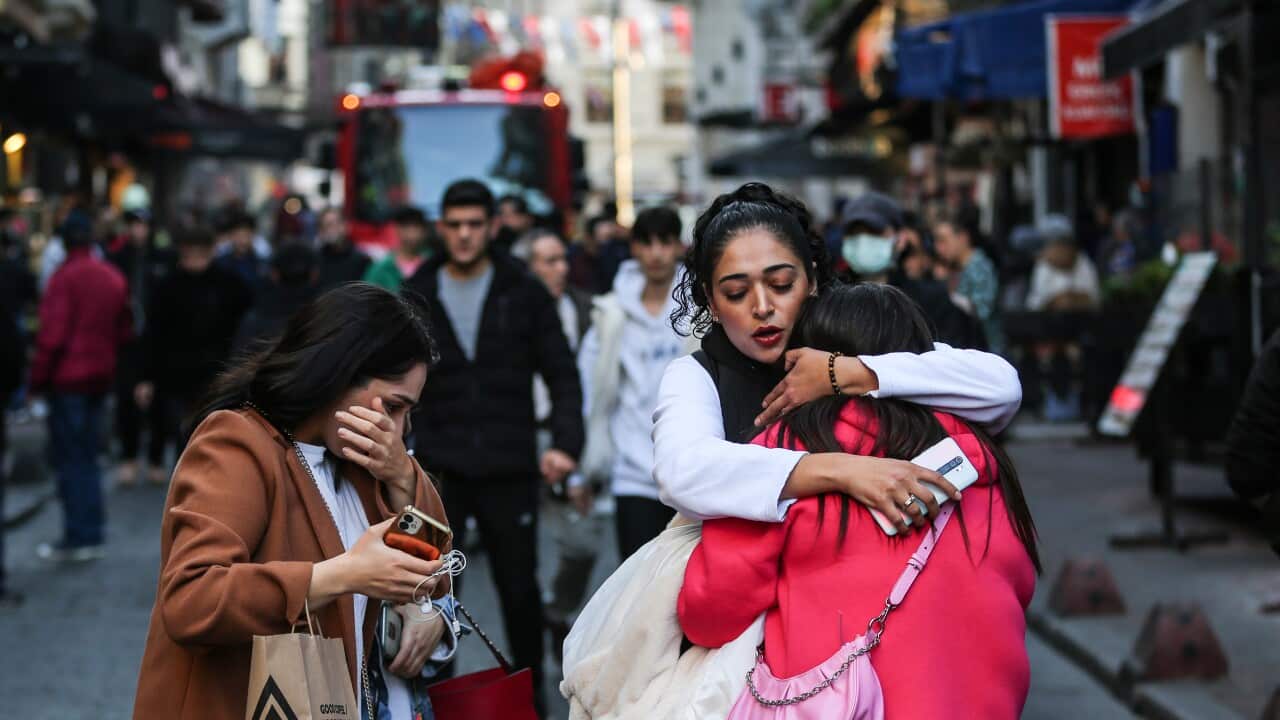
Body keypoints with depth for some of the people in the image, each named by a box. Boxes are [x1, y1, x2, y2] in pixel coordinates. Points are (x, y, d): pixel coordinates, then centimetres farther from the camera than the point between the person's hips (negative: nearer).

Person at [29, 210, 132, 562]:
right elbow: (123, 331, 14)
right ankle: (93, 533, 15)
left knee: (69, 458, -3)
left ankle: (77, 537, -3)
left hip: (67, 377, -7)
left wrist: (38, 377, -9)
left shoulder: (66, 277, -15)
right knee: (88, 457, 14)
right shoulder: (114, 277, 8)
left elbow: (53, 335, -17)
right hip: (100, 376, 7)